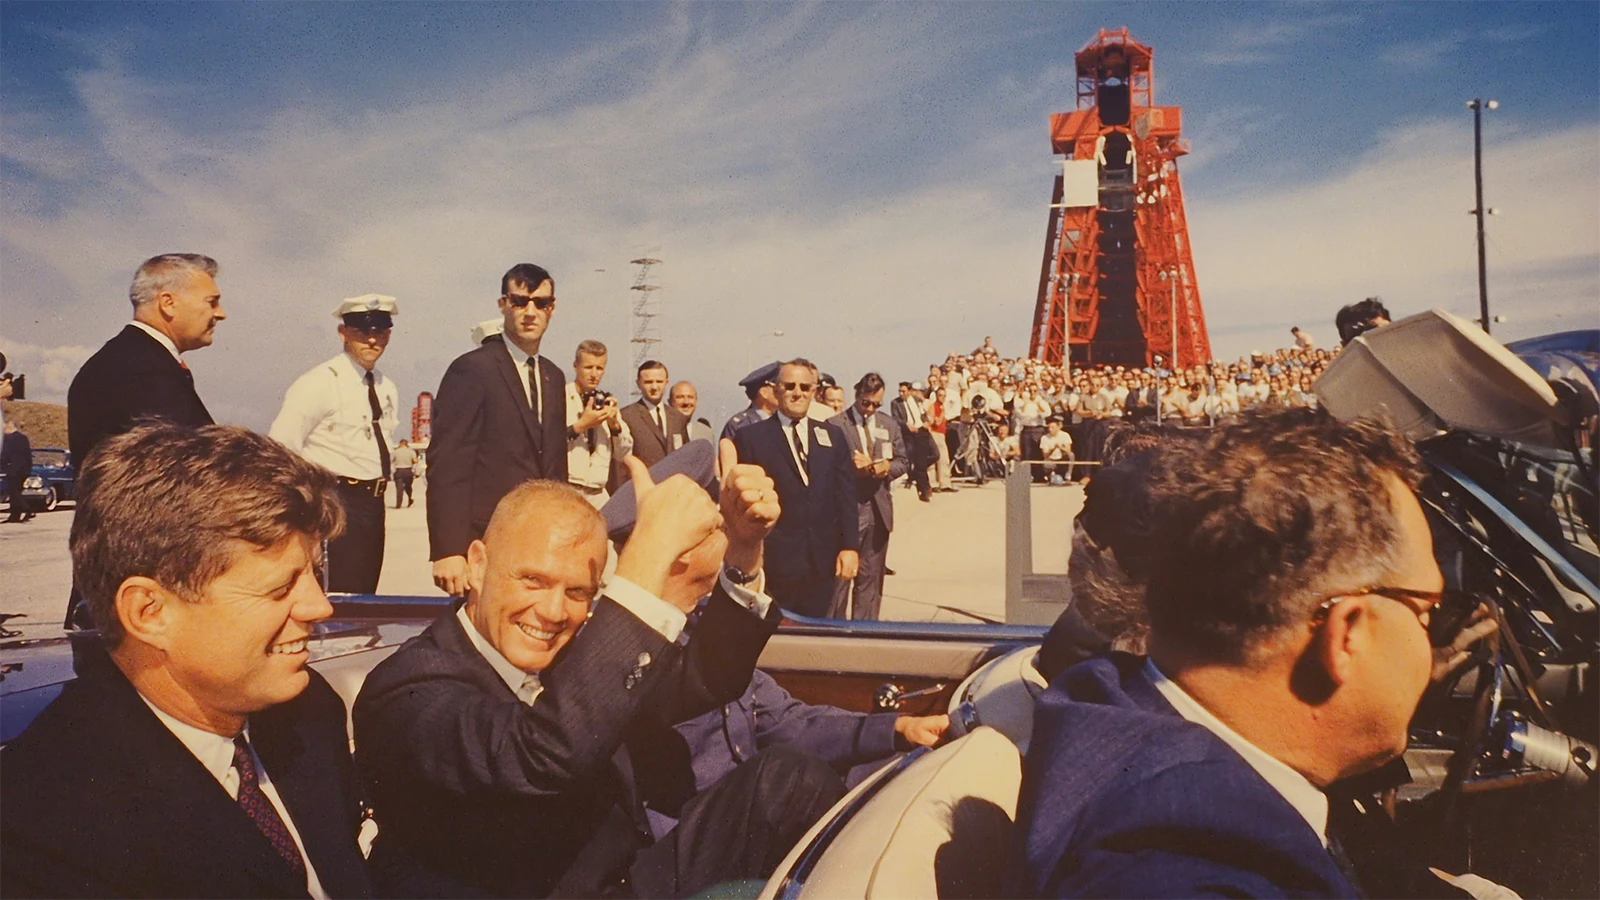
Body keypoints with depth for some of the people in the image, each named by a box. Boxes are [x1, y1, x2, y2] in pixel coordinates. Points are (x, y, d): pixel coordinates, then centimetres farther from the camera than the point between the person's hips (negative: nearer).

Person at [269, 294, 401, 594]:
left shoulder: (387, 388, 13)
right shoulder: (320, 382, -10)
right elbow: (280, 446, -15)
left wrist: (385, 480, 12)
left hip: (373, 502, 8)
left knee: (364, 595, 12)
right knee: (340, 597, -10)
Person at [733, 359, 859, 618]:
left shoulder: (832, 436, 12)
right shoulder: (751, 437, 1)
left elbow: (846, 495, 9)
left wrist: (850, 546, 1)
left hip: (822, 560, 3)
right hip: (775, 560, -3)